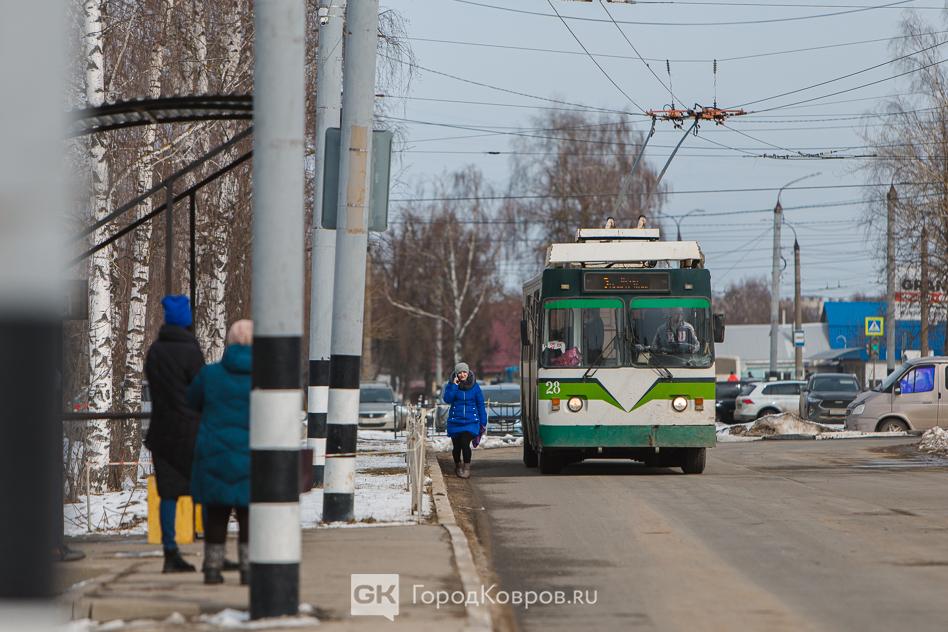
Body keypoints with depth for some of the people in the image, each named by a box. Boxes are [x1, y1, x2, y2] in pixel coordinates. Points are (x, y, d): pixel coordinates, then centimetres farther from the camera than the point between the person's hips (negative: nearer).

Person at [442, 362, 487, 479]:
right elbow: (447, 399, -13)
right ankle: (458, 466, 32)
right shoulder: (452, 385, 2)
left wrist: (483, 423, 5)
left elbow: (480, 405, 7)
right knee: (457, 446, 8)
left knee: (465, 443, -19)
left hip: (471, 421, -1)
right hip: (455, 421, 1)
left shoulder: (475, 386, 3)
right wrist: (454, 385, -17)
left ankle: (467, 468, -10)